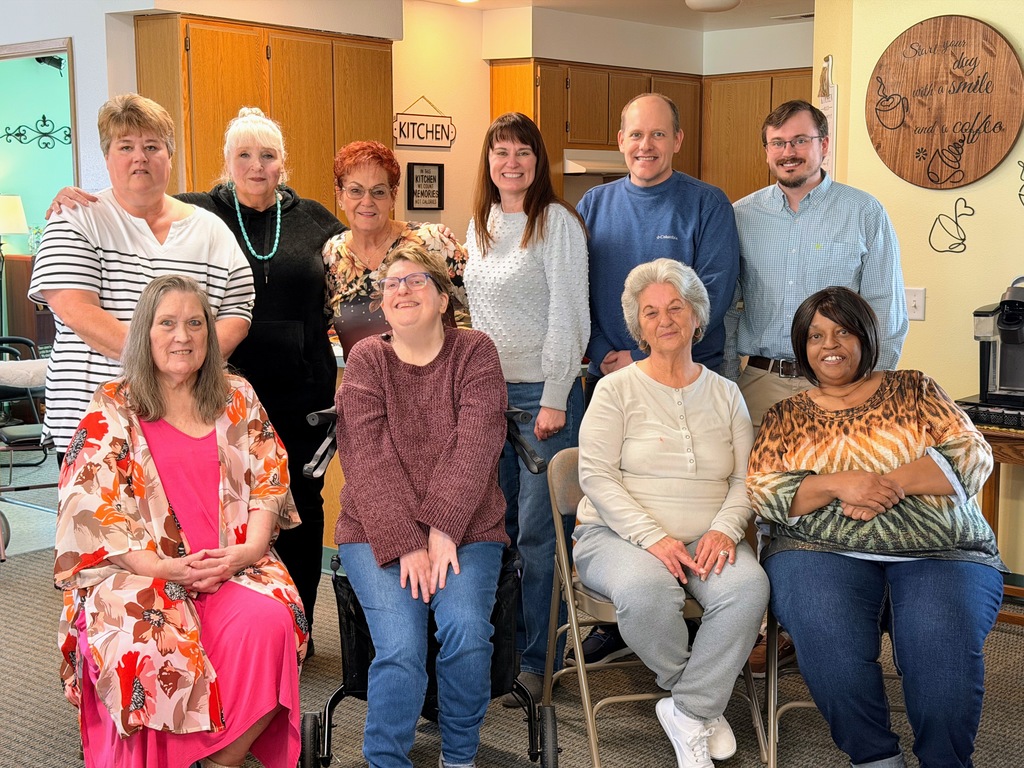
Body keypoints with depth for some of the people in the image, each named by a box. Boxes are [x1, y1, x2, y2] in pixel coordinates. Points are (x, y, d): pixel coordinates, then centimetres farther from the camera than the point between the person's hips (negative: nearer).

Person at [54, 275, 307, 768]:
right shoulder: (111, 410, 6)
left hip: (233, 567, 2)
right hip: (137, 574, -2)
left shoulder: (238, 399, 15)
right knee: (153, 643, -34)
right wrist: (164, 567, -15)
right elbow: (90, 510, -2)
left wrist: (247, 550, -9)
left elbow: (268, 482, 11)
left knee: (266, 621, -30)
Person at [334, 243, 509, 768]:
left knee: (466, 631, -24)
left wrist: (442, 530, -19)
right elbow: (368, 461, -6)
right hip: (377, 532, 0)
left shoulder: (474, 352, 5)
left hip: (465, 529, 0)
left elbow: (475, 445, -8)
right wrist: (406, 544, -17)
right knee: (400, 646, -23)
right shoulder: (366, 360, 5)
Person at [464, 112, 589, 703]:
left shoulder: (556, 221, -7)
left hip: (543, 392, -6)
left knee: (537, 531, -2)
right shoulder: (480, 226, 13)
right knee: (495, 526, 10)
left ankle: (537, 659, 8)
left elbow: (569, 316, -12)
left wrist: (554, 400, -16)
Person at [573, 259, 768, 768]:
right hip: (618, 534, -2)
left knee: (748, 587, -30)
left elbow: (746, 479, 9)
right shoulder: (617, 389, 4)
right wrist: (654, 538, -19)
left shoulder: (725, 393, 14)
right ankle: (704, 702, -9)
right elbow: (596, 476, -6)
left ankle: (688, 712, -14)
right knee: (645, 589, -37)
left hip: (706, 538, 3)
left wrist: (724, 528, -13)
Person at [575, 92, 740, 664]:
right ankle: (615, 623, 19)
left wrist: (645, 358, -14)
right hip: (608, 377, 4)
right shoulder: (596, 205, 11)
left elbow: (716, 291, -10)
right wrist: (604, 355, -7)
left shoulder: (707, 205, -1)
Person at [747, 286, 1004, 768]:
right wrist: (837, 484, -13)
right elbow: (762, 491, 4)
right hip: (823, 552, 0)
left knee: (941, 637, -31)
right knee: (824, 632, -32)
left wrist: (892, 482, -13)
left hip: (940, 552, 0)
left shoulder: (912, 389, 15)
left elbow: (973, 455, 4)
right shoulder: (786, 416, 17)